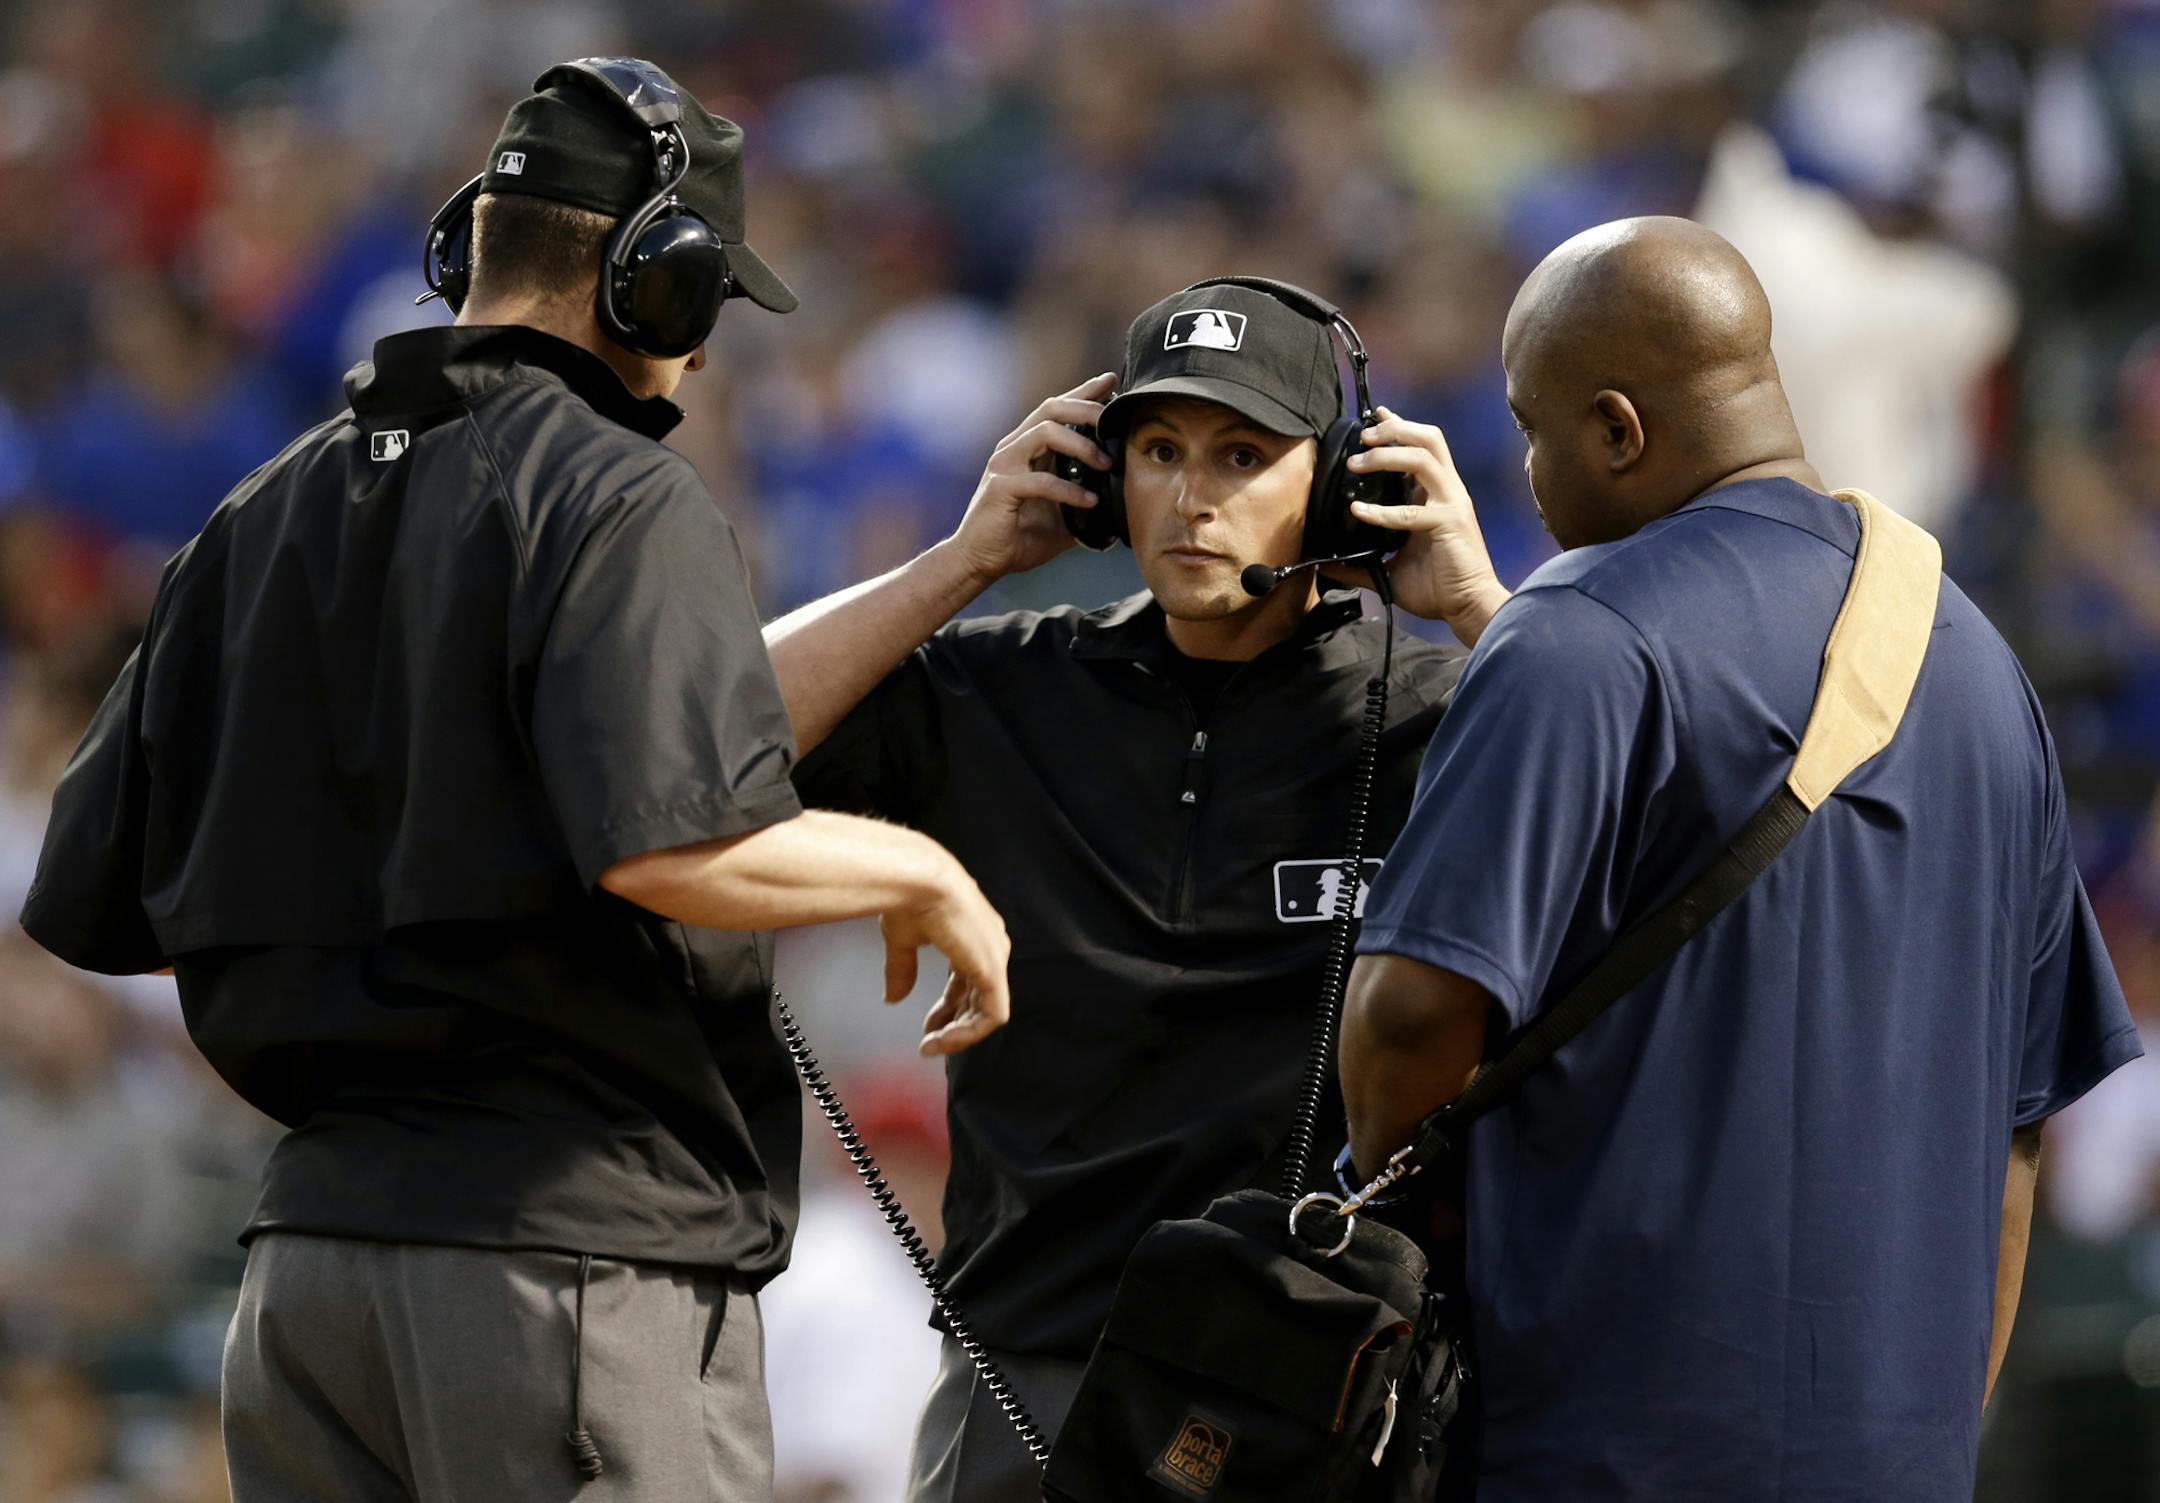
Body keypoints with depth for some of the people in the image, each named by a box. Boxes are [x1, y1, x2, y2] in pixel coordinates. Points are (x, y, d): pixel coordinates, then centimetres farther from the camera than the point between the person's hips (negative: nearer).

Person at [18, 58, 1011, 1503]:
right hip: (573, 1239, -8)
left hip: (311, 1225, 8)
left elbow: (98, 909, 15)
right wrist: (918, 872, -7)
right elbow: (677, 846, -24)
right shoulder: (617, 497, -9)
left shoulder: (262, 517, 14)